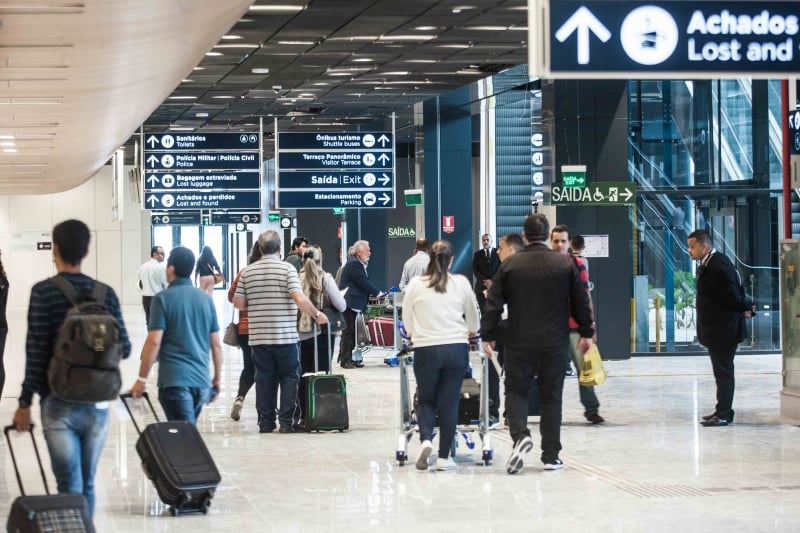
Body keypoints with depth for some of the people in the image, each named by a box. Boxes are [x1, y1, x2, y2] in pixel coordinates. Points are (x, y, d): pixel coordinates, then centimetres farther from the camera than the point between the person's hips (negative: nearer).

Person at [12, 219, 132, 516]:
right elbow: (123, 348, 5)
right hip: (97, 403, 3)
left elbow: (35, 352, -11)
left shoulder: (43, 292, -7)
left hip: (59, 404, -3)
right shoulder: (105, 293, 3)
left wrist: (25, 402, -5)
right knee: (87, 484, 15)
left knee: (70, 486, -1)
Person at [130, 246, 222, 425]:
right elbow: (216, 345, 11)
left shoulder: (163, 299, -5)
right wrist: (217, 379, 21)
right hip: (201, 380, 5)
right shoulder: (206, 299, 9)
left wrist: (142, 379, -4)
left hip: (174, 380, -5)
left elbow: (154, 342, -11)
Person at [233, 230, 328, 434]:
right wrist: (317, 314, -2)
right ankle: (286, 421, 3)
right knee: (289, 376, 7)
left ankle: (265, 421, 11)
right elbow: (299, 299, -16)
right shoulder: (287, 268, -7)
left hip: (258, 335, 3)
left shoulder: (247, 272, 4)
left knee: (264, 377, 10)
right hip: (285, 334, -3)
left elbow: (238, 303, 5)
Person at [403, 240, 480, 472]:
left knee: (426, 399, 14)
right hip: (456, 348, 0)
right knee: (449, 402, 7)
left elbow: (407, 321, 9)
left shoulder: (415, 284, 0)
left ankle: (425, 439, -10)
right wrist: (470, 330, 38)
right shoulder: (461, 283, 1)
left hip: (425, 349, 0)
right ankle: (444, 457, 7)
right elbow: (473, 317, 15)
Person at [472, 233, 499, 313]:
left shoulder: (498, 252, 5)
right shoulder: (477, 254, 10)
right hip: (481, 287, 1)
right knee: (484, 312, -2)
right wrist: (484, 281, -11)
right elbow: (475, 270, 4)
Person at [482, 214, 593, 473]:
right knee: (551, 396, 8)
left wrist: (488, 336, 5)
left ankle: (520, 435, -16)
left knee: (516, 390, 10)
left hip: (519, 342, -1)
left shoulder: (509, 264, -2)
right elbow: (581, 301, 5)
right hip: (555, 342, 1)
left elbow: (494, 303, -2)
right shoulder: (565, 263, 0)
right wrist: (586, 332, 16)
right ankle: (551, 456, 9)